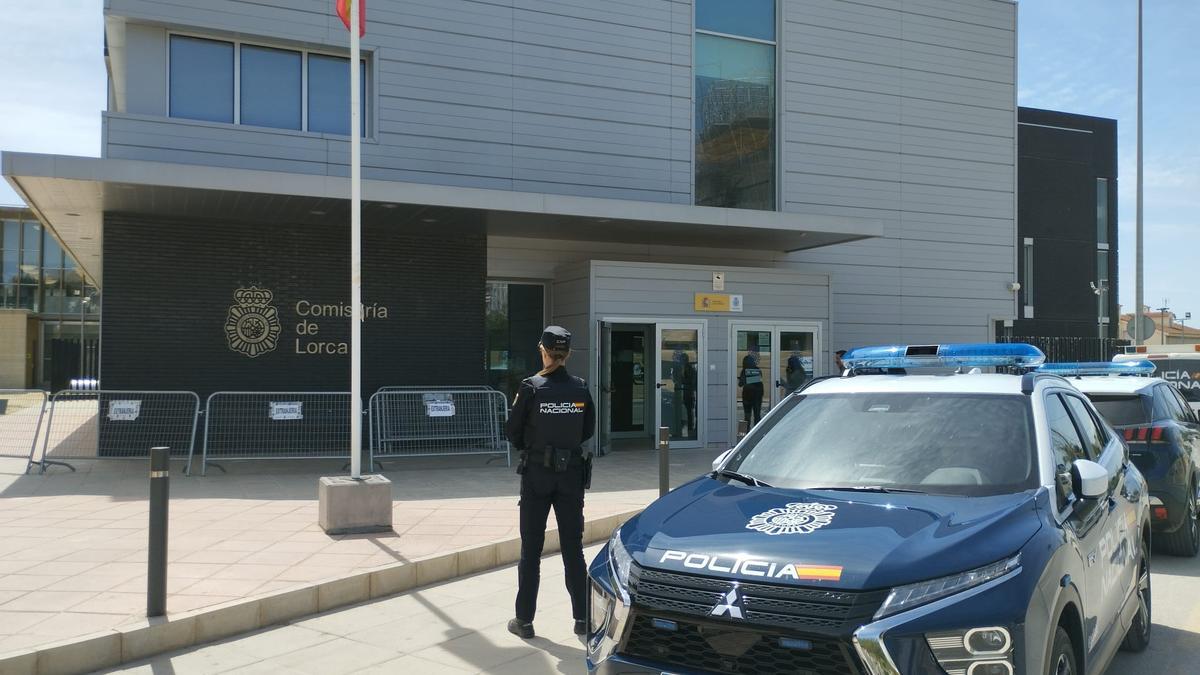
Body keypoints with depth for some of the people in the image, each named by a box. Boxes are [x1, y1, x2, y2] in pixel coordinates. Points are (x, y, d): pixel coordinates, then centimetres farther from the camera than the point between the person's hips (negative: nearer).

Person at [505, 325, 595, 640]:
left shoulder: (531, 387, -12)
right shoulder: (580, 388, -2)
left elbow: (513, 432, -5)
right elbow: (588, 430, 8)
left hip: (537, 475, -2)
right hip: (571, 474, 3)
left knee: (531, 549, 7)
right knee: (573, 547, 11)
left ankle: (525, 620, 13)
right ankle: (582, 618, 14)